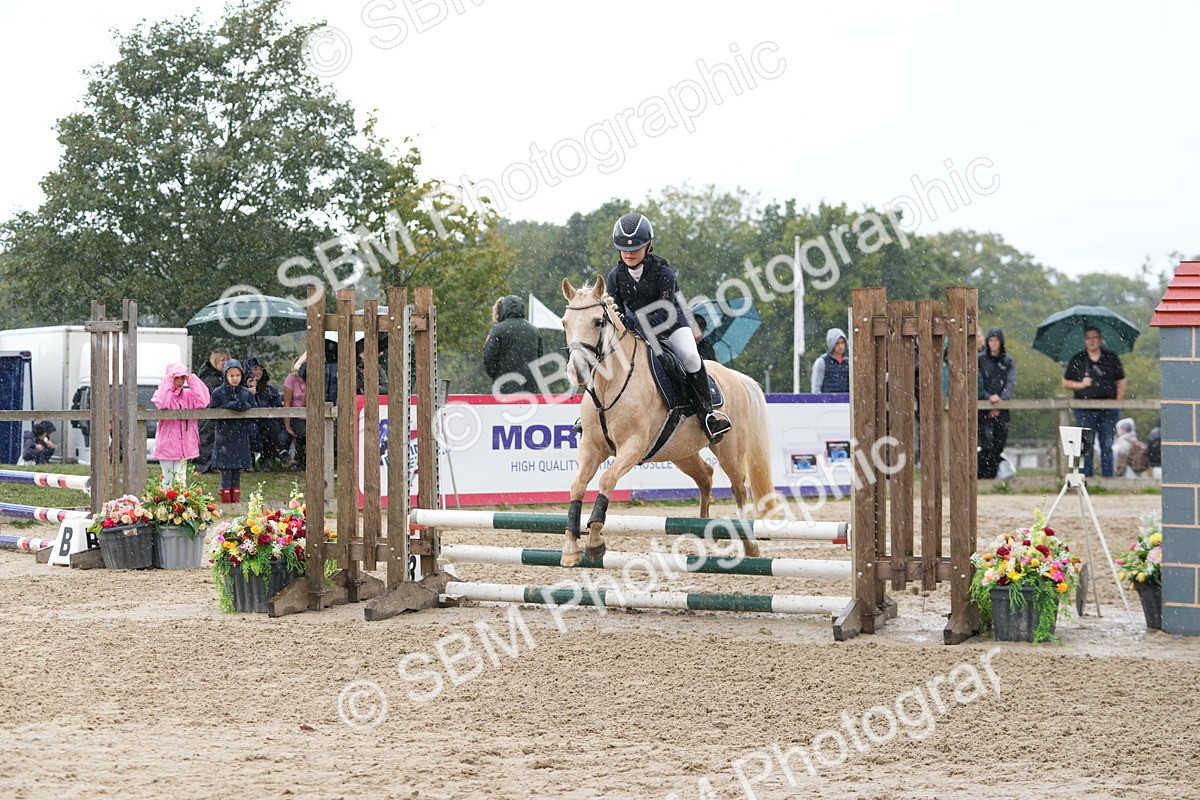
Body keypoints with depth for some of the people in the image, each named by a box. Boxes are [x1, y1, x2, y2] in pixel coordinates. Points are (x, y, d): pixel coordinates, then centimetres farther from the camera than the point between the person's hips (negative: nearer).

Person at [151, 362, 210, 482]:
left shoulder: (188, 394, 5)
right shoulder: (163, 392, -5)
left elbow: (202, 403, -13)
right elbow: (161, 404, -28)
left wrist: (193, 381, -9)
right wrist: (167, 382, -21)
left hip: (184, 444, 3)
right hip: (167, 444, -3)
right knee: (167, 480, 5)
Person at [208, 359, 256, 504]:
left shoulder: (246, 393, 8)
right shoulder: (218, 393, -1)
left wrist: (245, 407, -9)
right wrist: (230, 407, -18)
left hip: (241, 438, 3)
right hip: (224, 437, -3)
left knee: (237, 475, 8)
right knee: (226, 474, -3)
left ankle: (236, 502, 15)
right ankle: (226, 503, 2)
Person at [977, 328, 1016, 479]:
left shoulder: (1008, 361, 9)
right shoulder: (980, 359, 2)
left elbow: (1011, 383, 1)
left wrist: (1000, 400, -11)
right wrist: (989, 397, -15)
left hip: (1002, 410, 3)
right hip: (984, 409, -3)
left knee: (1000, 444, 3)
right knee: (987, 445, -13)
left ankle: (991, 475, 11)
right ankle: (982, 475, -6)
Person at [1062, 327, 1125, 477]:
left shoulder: (1111, 358, 8)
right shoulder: (1077, 360, 7)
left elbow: (1121, 383, 9)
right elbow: (1065, 383, 11)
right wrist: (1080, 385, -7)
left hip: (1107, 409, 0)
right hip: (1084, 409, 0)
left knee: (1107, 445, 2)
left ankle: (1108, 477, 7)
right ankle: (1086, 476, 4)